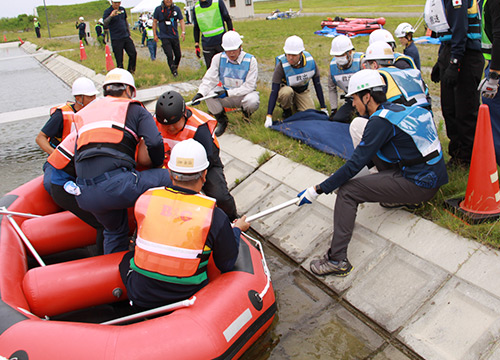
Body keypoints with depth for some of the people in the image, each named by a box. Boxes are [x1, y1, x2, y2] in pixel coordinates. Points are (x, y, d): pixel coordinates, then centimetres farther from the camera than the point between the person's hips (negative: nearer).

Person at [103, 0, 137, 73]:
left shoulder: (122, 9, 9)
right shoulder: (107, 11, -7)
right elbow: (105, 24, -23)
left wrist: (129, 34, 19)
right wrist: (111, 16, -39)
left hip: (126, 37, 5)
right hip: (116, 39, -5)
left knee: (133, 53, 3)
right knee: (119, 59, -2)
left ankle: (130, 70, 22)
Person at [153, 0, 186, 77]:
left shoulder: (176, 9, 2)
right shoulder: (158, 9, -1)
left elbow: (181, 20, 2)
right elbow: (155, 22, 7)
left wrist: (183, 32, -12)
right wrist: (155, 34, 3)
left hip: (175, 36, 3)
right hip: (165, 37, -2)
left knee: (178, 55, 7)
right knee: (170, 55, -13)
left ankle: (175, 67, 33)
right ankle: (174, 71, 2)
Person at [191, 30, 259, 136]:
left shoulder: (250, 60, -14)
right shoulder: (218, 58, -7)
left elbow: (249, 85, -17)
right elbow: (209, 79, -9)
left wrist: (228, 93, -26)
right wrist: (200, 93, -29)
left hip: (244, 94, -2)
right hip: (226, 96, 3)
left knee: (253, 102, -37)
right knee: (208, 93, -25)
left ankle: (246, 112, 5)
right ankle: (221, 120, 0)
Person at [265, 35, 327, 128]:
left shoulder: (310, 61, -21)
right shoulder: (281, 65, -29)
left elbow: (317, 85, -10)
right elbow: (274, 92, -30)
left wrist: (323, 108, -8)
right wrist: (269, 116, -37)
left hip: (302, 91, 3)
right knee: (287, 92, -38)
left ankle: (295, 105, 16)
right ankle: (286, 109, -5)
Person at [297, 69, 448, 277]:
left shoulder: (381, 121, -16)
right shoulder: (397, 109, 12)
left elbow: (356, 164, -18)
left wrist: (318, 190, -14)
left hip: (420, 185, -9)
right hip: (434, 176, 9)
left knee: (348, 191, -13)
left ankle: (337, 259, -14)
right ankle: (399, 197, 19)